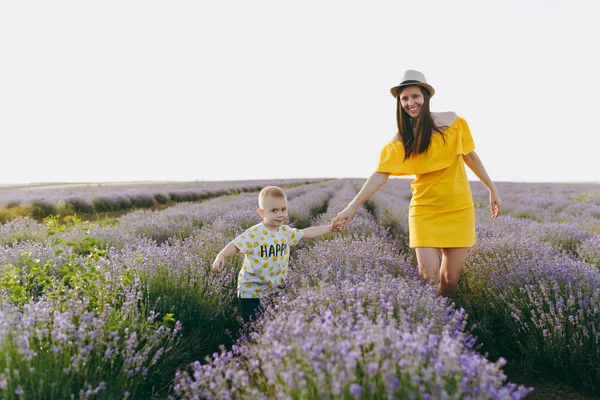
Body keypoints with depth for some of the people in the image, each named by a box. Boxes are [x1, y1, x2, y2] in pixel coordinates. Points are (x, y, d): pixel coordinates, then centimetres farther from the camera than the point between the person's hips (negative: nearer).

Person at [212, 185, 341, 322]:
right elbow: (235, 245, -24)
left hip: (275, 291, 6)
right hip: (251, 292, -5)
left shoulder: (286, 232, 2)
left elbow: (307, 233, 13)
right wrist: (220, 256, -42)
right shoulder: (254, 234, -18)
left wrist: (329, 227, 14)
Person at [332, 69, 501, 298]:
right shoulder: (401, 139, -3)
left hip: (458, 209, 1)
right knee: (428, 276, -11)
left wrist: (492, 189, 14)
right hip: (424, 210, -1)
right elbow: (380, 175, -9)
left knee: (450, 278, 3)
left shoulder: (451, 121, -2)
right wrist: (352, 208, -17)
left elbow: (470, 156, 9)